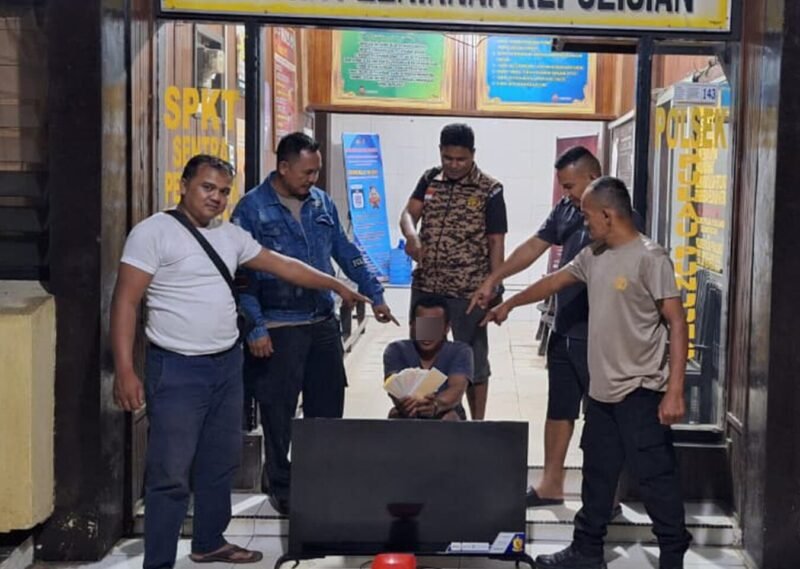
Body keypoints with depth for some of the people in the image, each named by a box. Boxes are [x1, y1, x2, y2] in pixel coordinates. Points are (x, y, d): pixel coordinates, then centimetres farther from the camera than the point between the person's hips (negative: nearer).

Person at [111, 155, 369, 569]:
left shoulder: (230, 235, 10)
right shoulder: (154, 232, -11)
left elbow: (282, 266, 19)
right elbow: (126, 302, -14)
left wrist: (336, 286, 19)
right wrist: (124, 370, -20)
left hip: (227, 364, 7)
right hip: (177, 369, -7)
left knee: (221, 463, 18)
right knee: (171, 473, -6)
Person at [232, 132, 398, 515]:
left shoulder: (322, 203, 7)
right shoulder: (252, 209, -8)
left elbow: (347, 253, 15)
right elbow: (241, 273, -11)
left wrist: (375, 295, 12)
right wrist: (255, 328, -15)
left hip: (323, 322, 5)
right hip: (278, 328, -5)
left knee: (328, 405, 12)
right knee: (279, 411, 6)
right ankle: (281, 486, 24)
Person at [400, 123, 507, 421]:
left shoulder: (490, 190, -6)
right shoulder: (429, 180, 7)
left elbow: (496, 243, -6)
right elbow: (408, 213, -3)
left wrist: (494, 289, -10)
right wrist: (411, 234, -27)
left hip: (469, 291, -4)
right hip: (425, 286, 4)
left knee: (473, 359, 7)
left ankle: (477, 422, 20)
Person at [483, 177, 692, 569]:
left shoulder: (650, 258, -15)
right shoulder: (593, 256, 9)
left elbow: (677, 323, -16)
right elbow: (555, 281, 25)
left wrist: (675, 391, -21)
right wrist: (509, 304, 36)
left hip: (641, 392, -8)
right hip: (602, 389, 8)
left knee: (655, 477, -1)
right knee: (597, 475, 17)